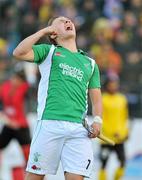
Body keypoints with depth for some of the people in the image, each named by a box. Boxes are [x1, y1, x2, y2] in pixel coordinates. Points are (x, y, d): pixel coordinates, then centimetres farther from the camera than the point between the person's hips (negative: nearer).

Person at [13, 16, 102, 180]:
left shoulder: (90, 63, 25)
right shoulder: (48, 51, 15)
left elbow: (96, 99, 21)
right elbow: (19, 53, -2)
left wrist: (97, 120, 2)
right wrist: (43, 31, 3)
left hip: (78, 129, 3)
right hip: (49, 123, -3)